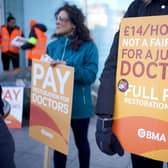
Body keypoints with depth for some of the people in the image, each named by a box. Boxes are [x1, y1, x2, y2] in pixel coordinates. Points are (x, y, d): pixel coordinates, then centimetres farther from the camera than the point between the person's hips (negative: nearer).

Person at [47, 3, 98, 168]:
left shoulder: (88, 47, -8)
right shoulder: (52, 46, 4)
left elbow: (90, 75, -17)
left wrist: (67, 67, -25)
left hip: (79, 105, -3)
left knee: (81, 141, 17)